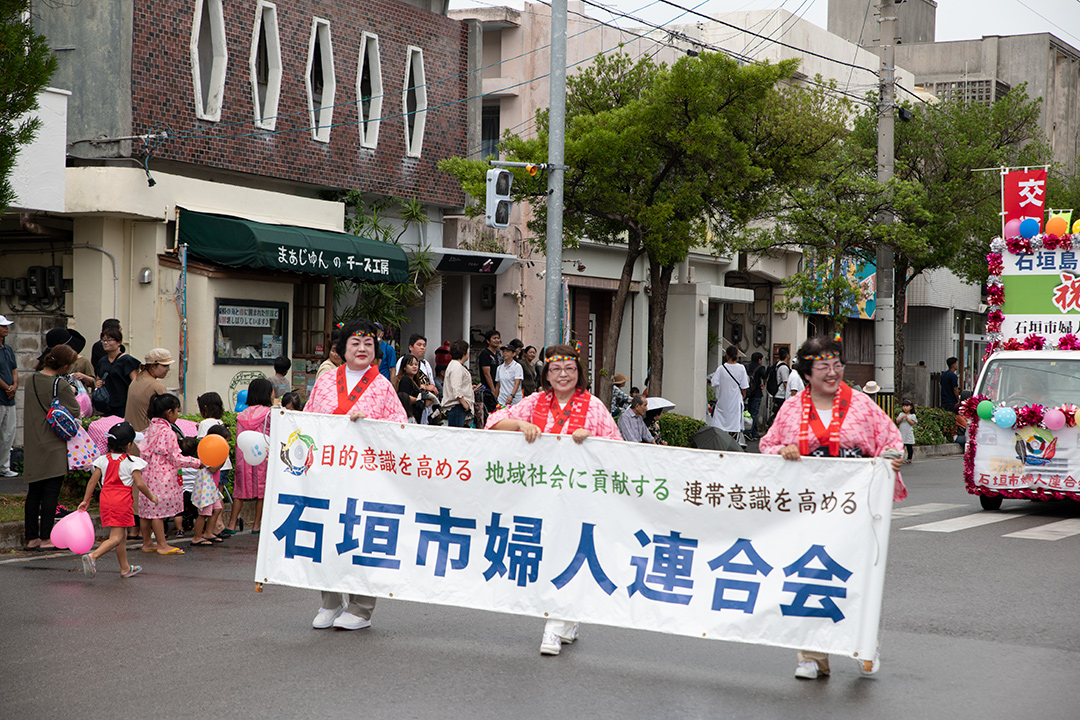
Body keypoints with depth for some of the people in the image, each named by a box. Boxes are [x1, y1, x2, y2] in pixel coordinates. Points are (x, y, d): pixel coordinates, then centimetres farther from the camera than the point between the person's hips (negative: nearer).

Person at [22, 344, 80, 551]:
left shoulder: (32, 380, 5)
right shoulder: (61, 386, -16)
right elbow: (75, 412, -12)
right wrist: (72, 394, 6)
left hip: (33, 447, 7)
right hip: (54, 447, -7)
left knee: (34, 492, 11)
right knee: (51, 493, -2)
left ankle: (32, 538, 15)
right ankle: (45, 539, 0)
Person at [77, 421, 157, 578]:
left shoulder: (103, 460, 8)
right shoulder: (132, 462, -7)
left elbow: (92, 481, 8)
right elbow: (140, 484, -10)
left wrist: (86, 500, 16)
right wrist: (151, 497, 5)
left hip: (105, 499, 7)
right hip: (122, 501, -7)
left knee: (122, 535, 17)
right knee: (116, 537, -7)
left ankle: (125, 568, 25)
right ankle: (93, 556, -28)